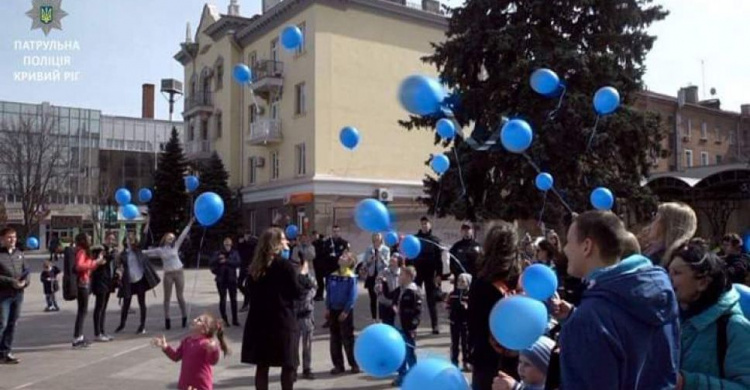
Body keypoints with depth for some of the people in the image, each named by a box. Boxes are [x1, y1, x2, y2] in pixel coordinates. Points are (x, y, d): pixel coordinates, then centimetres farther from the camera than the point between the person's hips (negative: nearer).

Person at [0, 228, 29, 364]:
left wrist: (25, 282, -5)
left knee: (12, 324, 10)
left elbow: (26, 270, 14)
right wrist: (12, 282, -18)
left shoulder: (19, 253, 12)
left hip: (18, 294, 6)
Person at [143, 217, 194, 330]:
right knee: (167, 297, 5)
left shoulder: (175, 246, 5)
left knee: (180, 296, 4)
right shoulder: (160, 250, 3)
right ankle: (167, 319, 9)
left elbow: (182, 235, 1)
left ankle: (185, 318, 13)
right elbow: (146, 252, 7)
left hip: (179, 273, 0)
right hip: (168, 274, 0)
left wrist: (190, 224, -4)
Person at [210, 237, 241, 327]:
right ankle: (224, 319, 10)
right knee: (222, 299, 3)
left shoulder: (235, 253, 3)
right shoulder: (218, 253, 4)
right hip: (221, 280, 0)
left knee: (233, 299, 4)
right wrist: (218, 259, -17)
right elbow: (211, 263, -2)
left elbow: (237, 263, -12)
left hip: (232, 279, 0)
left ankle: (235, 319, 12)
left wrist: (226, 261, -19)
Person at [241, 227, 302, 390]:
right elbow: (297, 292, -5)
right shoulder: (284, 264, -9)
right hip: (282, 320, -5)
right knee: (288, 365, 6)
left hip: (258, 320, 5)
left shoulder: (254, 266, 8)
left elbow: (251, 292, 15)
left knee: (262, 365, 8)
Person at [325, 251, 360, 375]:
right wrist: (327, 308, 1)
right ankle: (338, 365, 17)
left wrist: (345, 311, -16)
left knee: (347, 338, 0)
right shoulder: (332, 276, 5)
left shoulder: (351, 277, -10)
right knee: (335, 339, 9)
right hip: (333, 310, 5)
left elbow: (353, 296, -13)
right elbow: (328, 293, 9)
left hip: (345, 311, -5)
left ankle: (354, 364, 12)